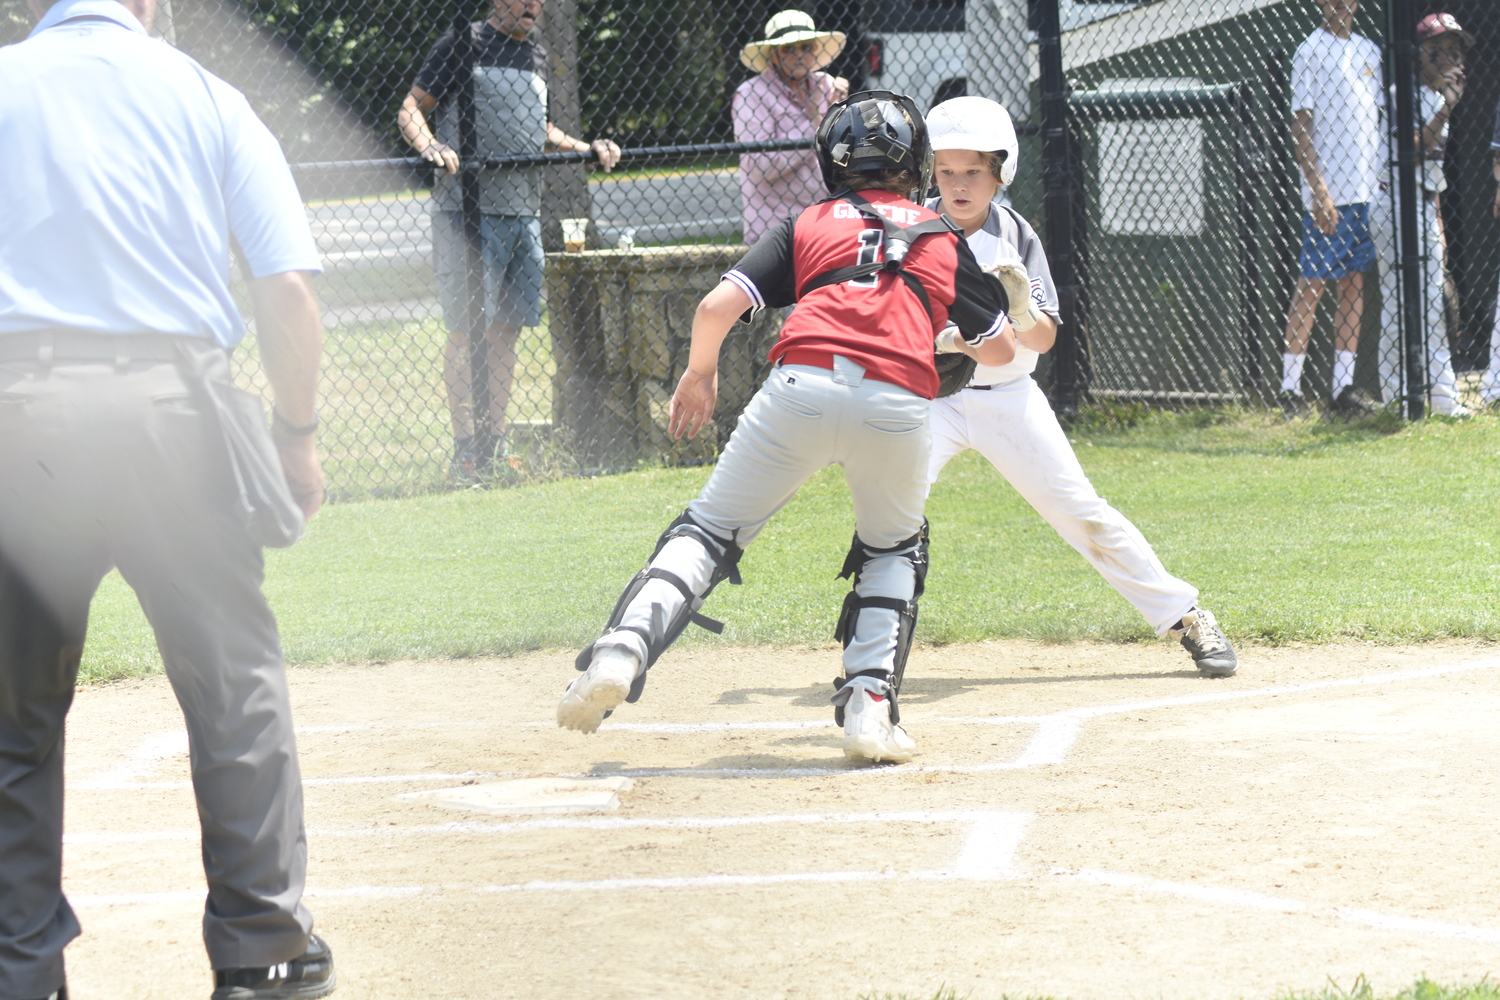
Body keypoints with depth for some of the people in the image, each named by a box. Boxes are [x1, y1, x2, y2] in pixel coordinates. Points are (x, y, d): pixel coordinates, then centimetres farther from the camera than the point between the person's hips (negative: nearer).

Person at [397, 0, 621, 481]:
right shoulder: (462, 44, -2)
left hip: (525, 210, 7)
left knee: (508, 327, 8)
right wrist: (428, 145, -24)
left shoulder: (536, 57, 19)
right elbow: (410, 109, -4)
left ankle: (494, 441, 16)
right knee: (467, 328, -7)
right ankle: (465, 451, -4)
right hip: (470, 209, -7)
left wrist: (588, 148, 16)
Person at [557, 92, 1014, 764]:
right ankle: (871, 707, 8)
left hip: (802, 384, -1)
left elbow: (717, 307, 11)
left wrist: (699, 374, 29)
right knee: (895, 550, 26)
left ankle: (624, 648, -16)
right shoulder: (944, 241, 27)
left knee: (710, 530, 8)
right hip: (898, 401, 1)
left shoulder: (810, 224, 23)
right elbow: (1002, 350, 33)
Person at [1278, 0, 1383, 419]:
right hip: (1328, 191, -6)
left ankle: (1344, 385, 8)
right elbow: (1301, 125, -9)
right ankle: (1290, 386, -3)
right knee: (1311, 286, -6)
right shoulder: (1310, 52, -5)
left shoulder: (1370, 51, 15)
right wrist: (1319, 190, -17)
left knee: (1355, 288, 6)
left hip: (1368, 189, 6)